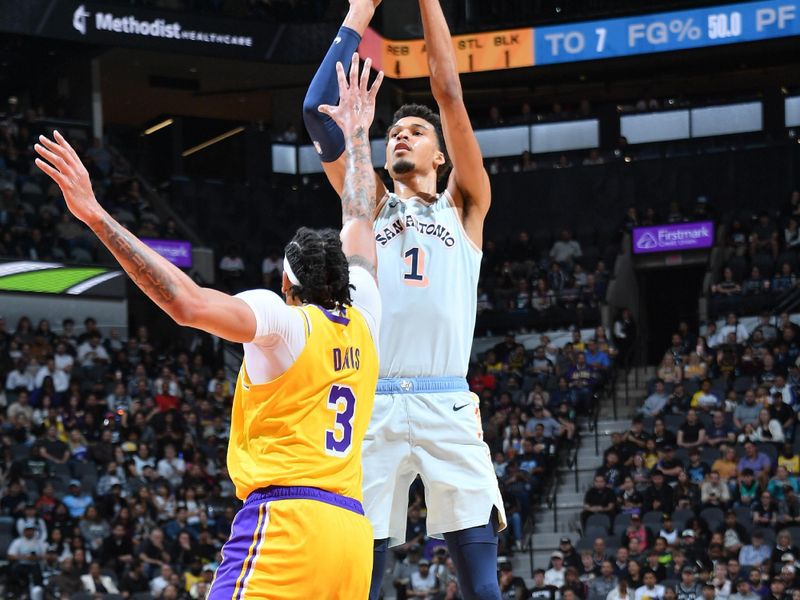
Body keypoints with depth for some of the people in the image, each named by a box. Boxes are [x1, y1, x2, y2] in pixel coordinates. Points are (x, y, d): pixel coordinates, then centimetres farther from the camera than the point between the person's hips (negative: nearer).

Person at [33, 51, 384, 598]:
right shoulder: (362, 322, 18)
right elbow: (360, 218, 34)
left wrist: (96, 215, -18)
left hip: (287, 519, -7)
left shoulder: (283, 320, 0)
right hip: (354, 532, 7)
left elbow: (188, 303, -17)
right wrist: (357, 134, 48)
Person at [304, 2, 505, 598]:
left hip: (447, 407, -1)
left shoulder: (463, 207, 16)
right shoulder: (370, 207, 20)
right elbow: (319, 112, 11)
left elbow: (450, 95, 8)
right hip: (373, 408, 1)